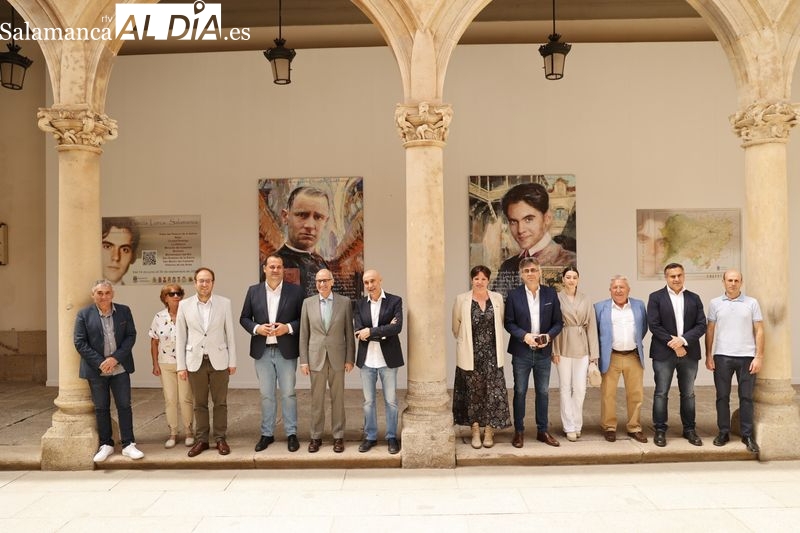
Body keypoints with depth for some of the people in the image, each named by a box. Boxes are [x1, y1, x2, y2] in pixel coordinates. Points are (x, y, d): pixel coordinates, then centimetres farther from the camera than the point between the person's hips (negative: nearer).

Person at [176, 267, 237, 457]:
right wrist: (181, 365, 0)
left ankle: (220, 438, 18)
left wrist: (232, 361, 0)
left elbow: (230, 333, 1)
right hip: (195, 361, 1)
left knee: (220, 402, 7)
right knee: (200, 404, 10)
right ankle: (201, 439, 21)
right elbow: (180, 337, 3)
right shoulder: (184, 305, 1)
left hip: (218, 360, -1)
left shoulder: (224, 303, -1)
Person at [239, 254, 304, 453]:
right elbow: (244, 318, 8)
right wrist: (256, 328, -11)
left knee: (288, 393, 4)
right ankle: (267, 433, 22)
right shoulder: (253, 291, 6)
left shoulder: (295, 290, -1)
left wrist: (288, 328, -16)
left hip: (286, 351, -2)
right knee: (266, 395, 10)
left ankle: (291, 434, 16)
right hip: (262, 351, 2)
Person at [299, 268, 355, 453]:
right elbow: (304, 334, 4)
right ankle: (316, 437, 19)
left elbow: (349, 332, 2)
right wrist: (303, 360, 0)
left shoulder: (344, 302, 0)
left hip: (337, 357, -1)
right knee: (316, 399, 7)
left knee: (337, 398, 7)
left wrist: (350, 359, -1)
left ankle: (338, 437, 18)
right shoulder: (308, 302, 3)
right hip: (316, 358, 1)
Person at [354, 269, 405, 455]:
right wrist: (383, 331, -15)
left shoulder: (395, 301, -4)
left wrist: (371, 332, -17)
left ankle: (392, 437, 21)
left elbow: (397, 328, -17)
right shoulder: (360, 304, 4)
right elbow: (359, 333, -7)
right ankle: (370, 436, 25)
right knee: (368, 401, 12)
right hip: (366, 360, 2)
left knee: (390, 401, 7)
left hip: (388, 359, -2)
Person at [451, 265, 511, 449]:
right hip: (470, 354, -1)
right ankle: (475, 432, 19)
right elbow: (456, 327, 6)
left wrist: (490, 340, 12)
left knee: (493, 391, 1)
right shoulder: (461, 299, -3)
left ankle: (489, 431, 16)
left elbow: (500, 324, 12)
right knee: (473, 392, 7)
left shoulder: (497, 298, 4)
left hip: (492, 353, 2)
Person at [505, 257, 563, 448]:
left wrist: (549, 336, -14)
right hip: (521, 352, -2)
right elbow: (509, 323, -3)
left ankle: (542, 431, 24)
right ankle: (519, 431, 18)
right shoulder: (514, 295, -4)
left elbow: (558, 322, 4)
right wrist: (524, 335, -18)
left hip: (543, 352, 2)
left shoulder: (550, 294, 1)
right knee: (520, 392, 6)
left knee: (543, 392, 11)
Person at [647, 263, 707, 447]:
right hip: (663, 353, -3)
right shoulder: (656, 297, 0)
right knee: (661, 393, 2)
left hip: (689, 353, 3)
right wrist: (673, 345, -12)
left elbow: (701, 325, 2)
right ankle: (660, 430, 10)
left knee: (688, 394, 11)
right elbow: (654, 325, -8)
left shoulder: (694, 298, 9)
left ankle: (689, 429, 22)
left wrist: (683, 340, -13)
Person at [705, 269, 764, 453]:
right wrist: (708, 356, 2)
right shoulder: (715, 303, 6)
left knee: (746, 397, 4)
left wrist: (759, 357, -4)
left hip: (746, 356, -1)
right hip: (722, 356, 1)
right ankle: (724, 432, 16)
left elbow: (759, 331, 2)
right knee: (722, 396, 6)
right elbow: (710, 331, 8)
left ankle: (747, 435, 14)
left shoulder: (752, 303, 3)